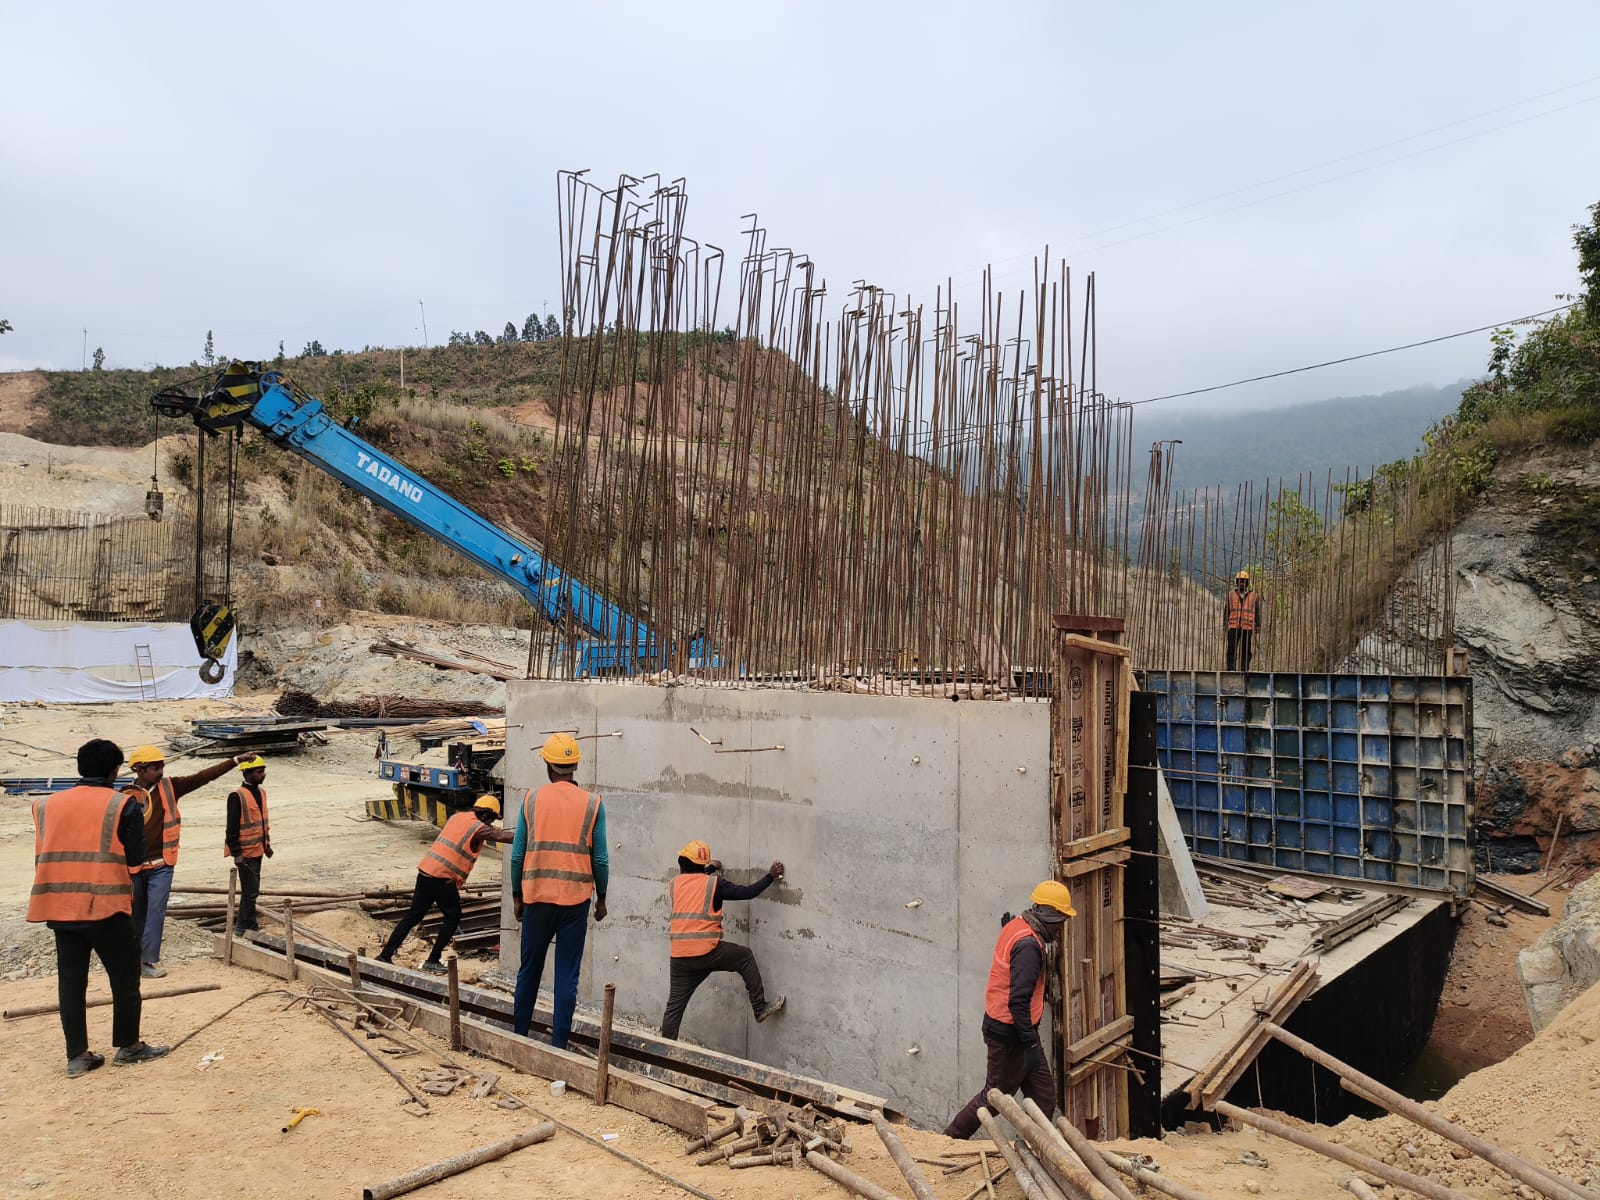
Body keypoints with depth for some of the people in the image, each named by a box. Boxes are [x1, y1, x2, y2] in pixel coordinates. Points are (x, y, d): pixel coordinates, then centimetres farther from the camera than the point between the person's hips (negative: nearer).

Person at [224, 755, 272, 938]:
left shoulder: (261, 792, 8)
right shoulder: (237, 796, -17)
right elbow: (232, 827, -17)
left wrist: (267, 844, 19)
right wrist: (236, 853, -19)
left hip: (257, 849, 8)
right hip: (245, 851, -8)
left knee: (251, 889, 16)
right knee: (251, 890, -3)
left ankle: (241, 922, 28)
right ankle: (249, 926, 8)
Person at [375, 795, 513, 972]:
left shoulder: (457, 817, 14)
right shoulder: (479, 828, -7)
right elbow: (502, 836, -9)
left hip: (425, 871, 7)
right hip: (442, 878, -7)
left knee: (413, 916, 14)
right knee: (453, 918, 8)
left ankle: (385, 955, 16)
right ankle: (433, 961, 9)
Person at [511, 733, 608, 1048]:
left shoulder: (531, 799, -1)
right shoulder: (592, 804, -3)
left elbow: (518, 854, 1)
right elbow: (600, 860, -2)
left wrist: (516, 896, 12)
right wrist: (601, 899, 11)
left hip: (537, 898, 1)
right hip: (575, 900, -1)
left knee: (529, 969, 16)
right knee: (567, 975, 5)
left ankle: (519, 1034, 27)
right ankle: (558, 1043, 8)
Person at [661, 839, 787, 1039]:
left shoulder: (676, 883, 8)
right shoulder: (713, 883, -3)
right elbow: (746, 892, -3)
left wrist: (708, 870, 41)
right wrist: (770, 876, 9)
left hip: (679, 957, 4)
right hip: (707, 952, -4)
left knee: (675, 1006, 12)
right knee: (745, 957, 18)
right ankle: (760, 1008, 19)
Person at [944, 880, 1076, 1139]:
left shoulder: (1015, 925, 5)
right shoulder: (1029, 945, -24)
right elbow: (1018, 1001, -28)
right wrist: (1031, 1044, -24)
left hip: (1000, 1026, 9)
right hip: (1010, 1033, -9)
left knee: (1043, 1095, 12)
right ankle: (951, 1139, 19)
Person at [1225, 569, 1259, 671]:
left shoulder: (1253, 596, 8)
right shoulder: (1231, 595, 9)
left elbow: (1256, 613, 9)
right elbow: (1226, 612, 11)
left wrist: (1257, 628, 4)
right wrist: (1225, 625, 3)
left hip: (1247, 628, 0)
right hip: (1233, 627, 0)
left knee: (1245, 651, 3)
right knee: (1232, 649, -5)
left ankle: (1244, 670, 8)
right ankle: (1230, 669, -3)